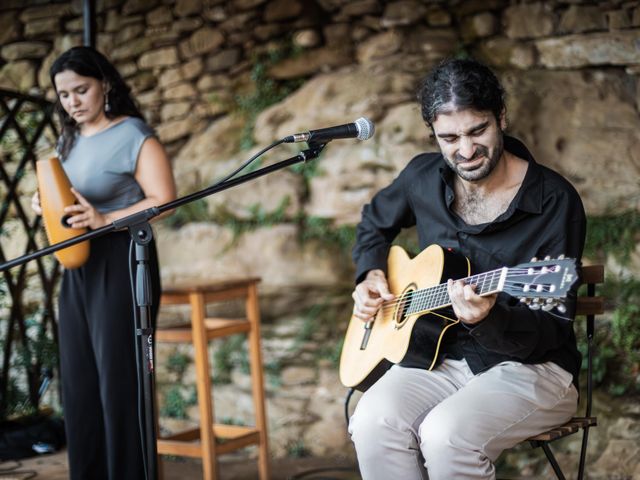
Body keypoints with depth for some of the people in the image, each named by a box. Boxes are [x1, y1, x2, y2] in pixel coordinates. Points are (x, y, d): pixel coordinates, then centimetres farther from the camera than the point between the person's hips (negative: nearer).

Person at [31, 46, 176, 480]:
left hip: (121, 265, -8)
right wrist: (47, 205, 0)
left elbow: (163, 200, -18)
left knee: (119, 384, -5)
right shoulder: (70, 140, 14)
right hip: (77, 267, 8)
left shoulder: (133, 135, -10)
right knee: (78, 385, 9)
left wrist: (105, 220, -28)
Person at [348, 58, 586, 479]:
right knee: (374, 422, -28)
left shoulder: (555, 202, -13)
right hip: (436, 357, 4)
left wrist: (488, 320, -35)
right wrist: (371, 274, 7)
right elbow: (375, 222, 27)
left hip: (530, 365, -4)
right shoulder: (424, 177, 3)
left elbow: (552, 332, -15)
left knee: (446, 434, -35)